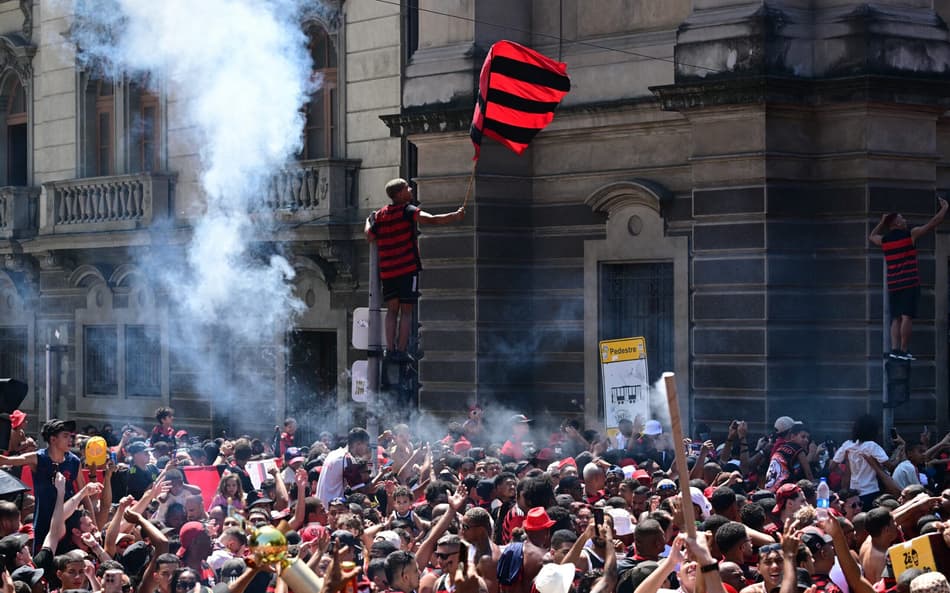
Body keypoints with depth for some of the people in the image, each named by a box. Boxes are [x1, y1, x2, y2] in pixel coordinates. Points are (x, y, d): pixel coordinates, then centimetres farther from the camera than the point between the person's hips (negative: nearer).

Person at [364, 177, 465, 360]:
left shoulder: (380, 215, 7)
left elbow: (370, 237, 9)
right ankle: (401, 350, -6)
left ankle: (390, 349, 1)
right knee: (406, 311, 0)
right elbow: (431, 219, -22)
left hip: (387, 271, 4)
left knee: (392, 310, 10)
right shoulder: (408, 211, -8)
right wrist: (455, 216, -20)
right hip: (407, 269, -4)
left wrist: (368, 221, 27)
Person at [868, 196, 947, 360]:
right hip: (910, 283, -5)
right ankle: (904, 351, -12)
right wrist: (944, 208, 14)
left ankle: (894, 348, -4)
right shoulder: (910, 235, -3)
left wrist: (882, 222, 37)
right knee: (907, 317, -7)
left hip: (893, 285, 5)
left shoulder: (884, 240, 9)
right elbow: (933, 223, 1)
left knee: (896, 318, 7)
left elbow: (871, 236, 34)